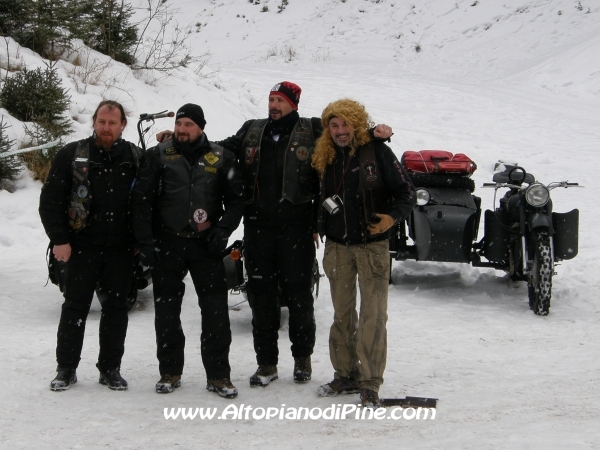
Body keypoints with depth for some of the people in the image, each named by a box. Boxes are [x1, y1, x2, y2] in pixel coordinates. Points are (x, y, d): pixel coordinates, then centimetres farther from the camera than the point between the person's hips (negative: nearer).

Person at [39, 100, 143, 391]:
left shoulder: (135, 158, 5)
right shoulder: (72, 155, -1)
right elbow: (50, 200, -2)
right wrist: (59, 240, -8)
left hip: (120, 249, 2)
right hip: (82, 247, -2)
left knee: (115, 307, 7)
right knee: (75, 307, 3)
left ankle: (111, 368, 17)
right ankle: (66, 369, 13)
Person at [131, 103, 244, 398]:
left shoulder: (220, 158, 5)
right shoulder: (159, 156, 4)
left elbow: (236, 199, 9)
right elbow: (141, 200, 1)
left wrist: (223, 230, -7)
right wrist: (145, 242, -6)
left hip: (206, 244, 0)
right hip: (167, 243, 0)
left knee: (216, 310, -3)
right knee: (166, 311, 8)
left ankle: (218, 375, 6)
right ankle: (170, 372, 21)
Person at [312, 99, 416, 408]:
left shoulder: (377, 152, -7)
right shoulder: (327, 159, 8)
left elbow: (406, 191, -7)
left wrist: (392, 216, -23)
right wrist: (320, 227, 4)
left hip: (372, 245, -5)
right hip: (337, 246, 5)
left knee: (373, 315, -6)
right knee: (342, 313, 12)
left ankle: (370, 383, -1)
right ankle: (346, 375, 23)